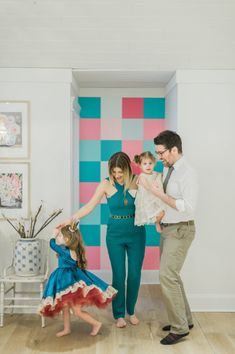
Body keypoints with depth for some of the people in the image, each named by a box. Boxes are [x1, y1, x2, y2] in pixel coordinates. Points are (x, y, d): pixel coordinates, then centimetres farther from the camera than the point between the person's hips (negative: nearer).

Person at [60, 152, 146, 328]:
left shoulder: (137, 181, -6)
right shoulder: (106, 184, -6)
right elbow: (90, 205, -5)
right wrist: (71, 219, -10)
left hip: (136, 232, 1)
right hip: (115, 234, 0)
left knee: (135, 274, 7)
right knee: (118, 274, 3)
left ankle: (131, 311, 28)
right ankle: (119, 314, 20)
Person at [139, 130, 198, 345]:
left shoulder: (187, 173, -18)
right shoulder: (167, 170, 7)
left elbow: (188, 207, -25)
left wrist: (161, 195, -22)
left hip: (180, 230, -9)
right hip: (167, 229, 9)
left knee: (167, 276, -10)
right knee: (171, 275, 15)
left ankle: (180, 327, 3)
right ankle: (185, 319, 29)